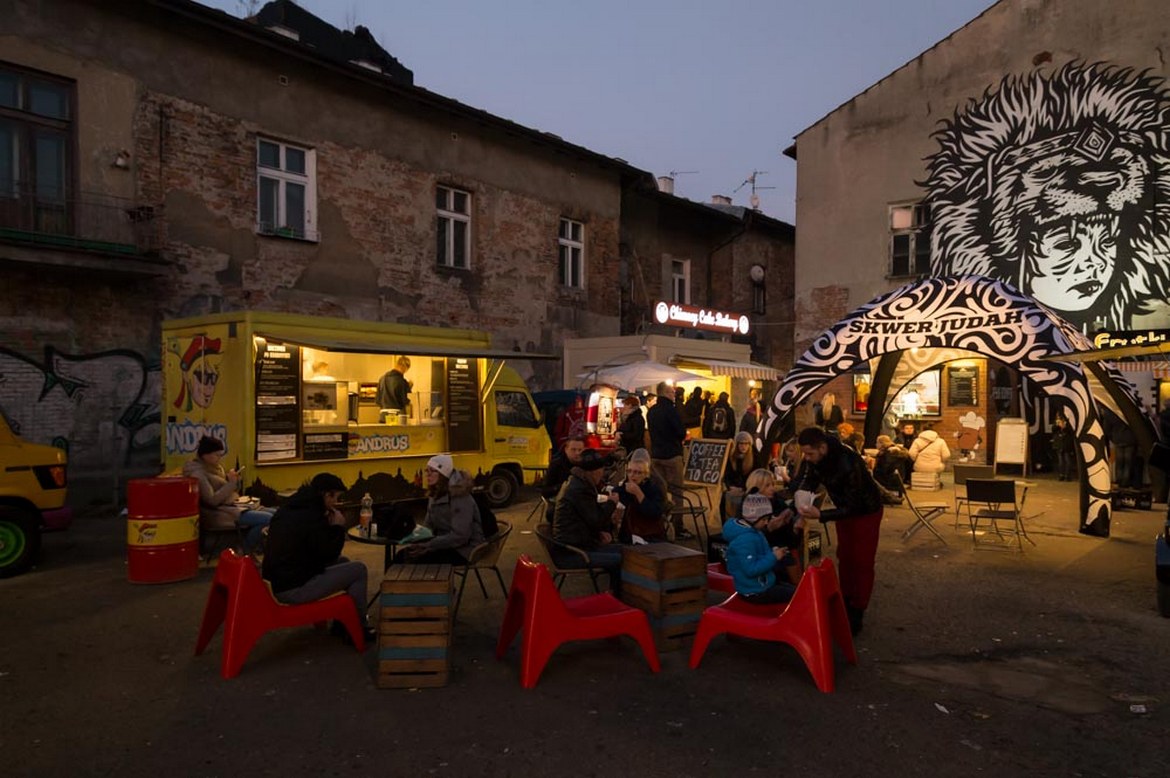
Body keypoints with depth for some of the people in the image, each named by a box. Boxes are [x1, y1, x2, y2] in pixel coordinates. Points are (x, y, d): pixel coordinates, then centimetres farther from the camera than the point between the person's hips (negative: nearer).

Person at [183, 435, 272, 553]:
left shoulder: (216, 467, 14)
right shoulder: (197, 473, -12)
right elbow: (212, 500, -21)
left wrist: (235, 482, 1)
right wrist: (231, 483, -16)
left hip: (231, 506, 9)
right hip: (218, 514, -9)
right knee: (268, 519, -23)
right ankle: (246, 552, -4)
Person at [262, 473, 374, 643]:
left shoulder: (289, 508, 11)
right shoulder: (311, 516, -20)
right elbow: (327, 555, -14)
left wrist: (328, 525, 10)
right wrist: (338, 527, -2)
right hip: (293, 589, -10)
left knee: (342, 562, 23)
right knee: (358, 570, -3)